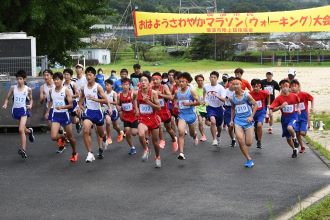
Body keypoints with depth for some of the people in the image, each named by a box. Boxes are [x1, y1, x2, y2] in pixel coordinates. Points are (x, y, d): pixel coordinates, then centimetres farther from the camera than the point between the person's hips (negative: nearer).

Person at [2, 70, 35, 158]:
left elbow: (31, 99, 11)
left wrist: (30, 105, -8)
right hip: (15, 110, 4)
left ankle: (23, 150, -14)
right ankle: (29, 131, 55)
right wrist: (5, 104, -11)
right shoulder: (13, 88, -2)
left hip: (23, 110, -3)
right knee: (22, 129, 18)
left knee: (21, 130, -17)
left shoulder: (28, 89, -5)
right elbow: (7, 98, 7)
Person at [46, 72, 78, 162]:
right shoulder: (51, 91, 3)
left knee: (70, 136, 9)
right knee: (53, 137, -13)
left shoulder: (66, 90, -10)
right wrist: (48, 111, 18)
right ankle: (62, 136, 22)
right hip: (55, 115, 3)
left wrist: (61, 107, -27)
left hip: (64, 115, -3)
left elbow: (71, 105, -12)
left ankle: (74, 153, 31)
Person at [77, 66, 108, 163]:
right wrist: (81, 107, -2)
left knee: (101, 134, 16)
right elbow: (81, 101, 17)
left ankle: (104, 138, 56)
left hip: (97, 112, -2)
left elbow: (106, 101, -18)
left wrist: (94, 99, -27)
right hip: (88, 112, 2)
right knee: (86, 131, -22)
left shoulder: (98, 87, -11)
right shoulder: (84, 88, 1)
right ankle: (90, 154, -18)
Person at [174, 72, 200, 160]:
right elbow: (175, 100, 21)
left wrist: (189, 103, -22)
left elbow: (198, 102, -10)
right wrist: (175, 105, 1)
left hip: (191, 114, -1)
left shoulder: (191, 91, -11)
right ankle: (181, 153, -21)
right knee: (181, 133, -19)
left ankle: (195, 135, 59)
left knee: (192, 133, 18)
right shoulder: (177, 92, -1)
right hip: (182, 115, 1)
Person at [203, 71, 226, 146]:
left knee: (219, 125, 15)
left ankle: (218, 137, 48)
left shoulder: (221, 88, -14)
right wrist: (204, 100, 14)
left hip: (219, 108, 0)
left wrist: (217, 96, -39)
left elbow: (224, 100, -23)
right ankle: (214, 139, -19)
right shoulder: (206, 87, -4)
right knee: (213, 121, -28)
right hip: (210, 107, 0)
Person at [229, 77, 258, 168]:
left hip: (247, 120, -2)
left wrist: (251, 116, -11)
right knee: (240, 140, -17)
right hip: (238, 120, 2)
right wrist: (231, 120, 14)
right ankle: (249, 159, -4)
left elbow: (255, 105, -3)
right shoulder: (232, 98, 0)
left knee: (249, 143, -2)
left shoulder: (247, 95, -11)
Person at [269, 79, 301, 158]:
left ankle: (294, 139, -3)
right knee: (288, 137, 11)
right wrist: (281, 106, -26)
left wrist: (298, 108, 13)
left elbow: (297, 101, 20)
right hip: (284, 118, 2)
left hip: (293, 116, -2)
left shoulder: (294, 96, -5)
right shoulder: (279, 98, -9)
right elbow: (272, 109, -15)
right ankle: (294, 149, 37)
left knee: (289, 128, -35)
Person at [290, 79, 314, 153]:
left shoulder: (304, 94, -13)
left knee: (302, 133, -12)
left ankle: (305, 130, 26)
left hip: (304, 116, -3)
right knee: (297, 133, 4)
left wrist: (312, 107, -8)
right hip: (296, 116, 3)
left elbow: (312, 99, 1)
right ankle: (302, 147, 24)